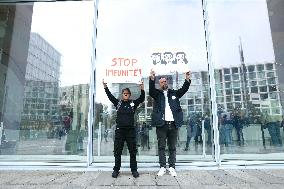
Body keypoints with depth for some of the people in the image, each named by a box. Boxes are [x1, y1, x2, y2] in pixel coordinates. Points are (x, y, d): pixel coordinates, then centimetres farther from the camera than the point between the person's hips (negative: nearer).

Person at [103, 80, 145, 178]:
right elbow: (110, 96, 1)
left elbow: (142, 98, -6)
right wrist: (105, 87, -10)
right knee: (117, 151, 7)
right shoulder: (118, 103, 8)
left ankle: (134, 170, 18)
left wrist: (142, 89, -21)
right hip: (119, 130, 1)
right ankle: (116, 170, 20)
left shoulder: (133, 103, 5)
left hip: (130, 130, 0)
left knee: (132, 151, 6)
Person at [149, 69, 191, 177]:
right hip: (161, 124, -2)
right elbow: (151, 90, -11)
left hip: (173, 124, 2)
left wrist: (187, 80, -14)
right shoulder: (157, 94, 8)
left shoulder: (174, 93, 16)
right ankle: (162, 167, 14)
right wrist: (152, 79, -28)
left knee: (172, 147, 9)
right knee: (161, 147, 4)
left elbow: (183, 90, 2)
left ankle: (172, 167, 18)